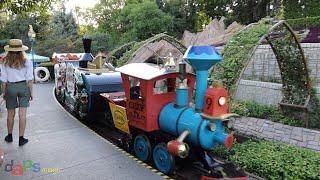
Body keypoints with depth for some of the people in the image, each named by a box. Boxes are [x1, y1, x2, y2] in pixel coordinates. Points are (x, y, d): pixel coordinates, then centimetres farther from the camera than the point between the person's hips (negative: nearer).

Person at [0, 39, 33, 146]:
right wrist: (31, 92, 3)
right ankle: (21, 139, 7)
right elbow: (29, 80, -6)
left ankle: (9, 136, 32)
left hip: (10, 87, 1)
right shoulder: (27, 62, -6)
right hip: (23, 87, -1)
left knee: (11, 114, 15)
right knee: (22, 114, 3)